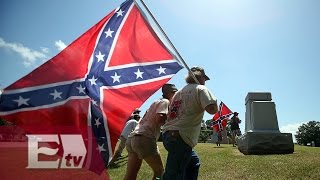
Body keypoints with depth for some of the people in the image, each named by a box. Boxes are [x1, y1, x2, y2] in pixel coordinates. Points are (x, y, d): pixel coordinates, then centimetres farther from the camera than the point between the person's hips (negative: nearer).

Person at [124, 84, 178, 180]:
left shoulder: (156, 102, 28)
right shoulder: (165, 101, 3)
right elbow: (159, 118, -15)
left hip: (132, 138, 8)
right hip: (144, 139, -8)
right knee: (159, 172, 8)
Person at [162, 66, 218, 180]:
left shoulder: (180, 92, 21)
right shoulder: (200, 89, -1)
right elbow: (212, 109, -13)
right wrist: (213, 100, 5)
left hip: (168, 134, 9)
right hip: (180, 137, -9)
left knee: (194, 162, 26)